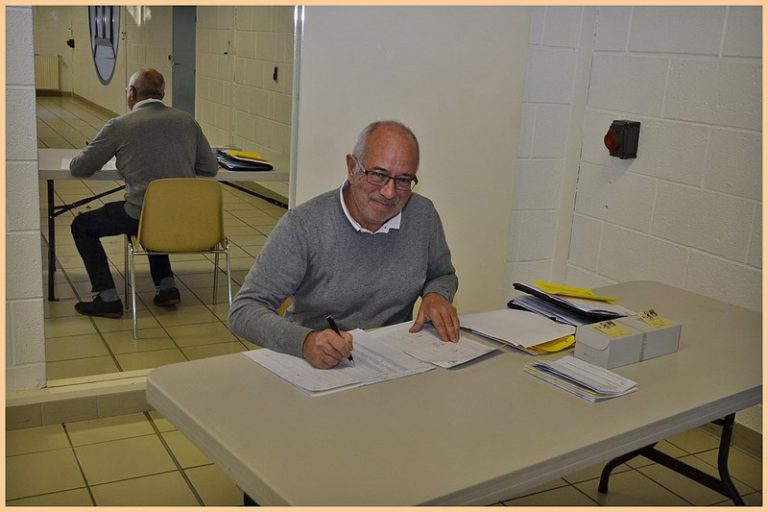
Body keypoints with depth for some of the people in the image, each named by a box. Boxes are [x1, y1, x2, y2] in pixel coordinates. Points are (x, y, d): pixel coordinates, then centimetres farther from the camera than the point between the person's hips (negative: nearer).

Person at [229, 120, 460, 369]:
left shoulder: (423, 215, -3)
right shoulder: (302, 225, -16)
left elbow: (444, 275, 17)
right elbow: (244, 311, -19)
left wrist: (436, 295, -7)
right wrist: (306, 341, -36)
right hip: (315, 366, -2)